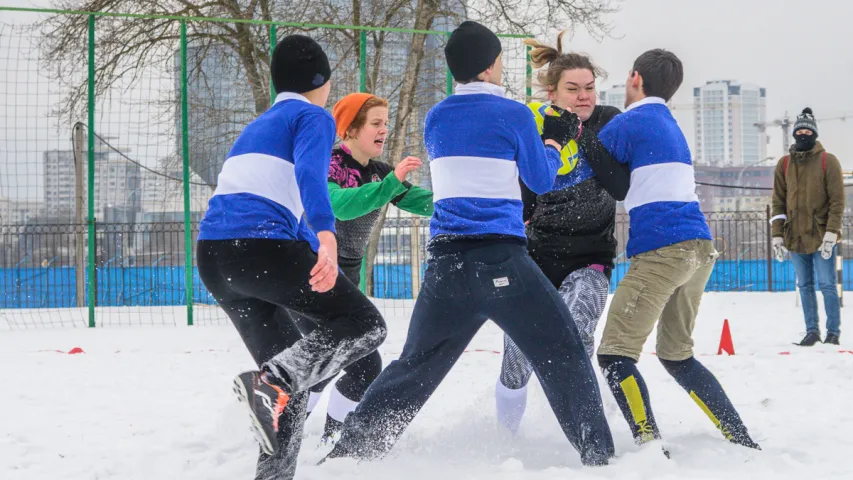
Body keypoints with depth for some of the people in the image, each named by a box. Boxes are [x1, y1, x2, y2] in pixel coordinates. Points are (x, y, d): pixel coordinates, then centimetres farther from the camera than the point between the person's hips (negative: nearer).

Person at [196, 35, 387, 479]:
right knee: (365, 323, 0)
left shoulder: (256, 126, 31)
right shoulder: (314, 117, 5)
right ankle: (272, 382, -20)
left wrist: (313, 250, 53)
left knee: (290, 374, 16)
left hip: (212, 258, 8)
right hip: (261, 246, -8)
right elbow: (309, 172, -16)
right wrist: (326, 236, -32)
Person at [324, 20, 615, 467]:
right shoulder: (514, 114, -3)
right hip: (501, 260, -5)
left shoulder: (435, 119, 12)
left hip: (445, 261, 5)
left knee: (415, 365, 15)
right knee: (563, 356, 3)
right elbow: (541, 180, 7)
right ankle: (597, 454, -1)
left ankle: (349, 450, 12)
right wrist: (554, 139, 25)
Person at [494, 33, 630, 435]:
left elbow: (621, 187, -17)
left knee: (574, 340, -27)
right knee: (518, 353, -4)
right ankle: (504, 433, 18)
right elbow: (519, 209, -6)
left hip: (589, 259, -1)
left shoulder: (608, 122, -4)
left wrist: (585, 134, -19)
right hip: (538, 255, 1)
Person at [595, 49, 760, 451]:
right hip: (700, 248, 9)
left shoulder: (627, 123, -2)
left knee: (615, 353, -7)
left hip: (662, 249, -9)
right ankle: (742, 441, 14)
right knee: (676, 354, 19)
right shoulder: (671, 125, 25)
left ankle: (650, 446, -21)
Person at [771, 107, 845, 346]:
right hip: (795, 238, 4)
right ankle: (812, 331, 15)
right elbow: (778, 202, 9)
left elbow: (837, 200, -5)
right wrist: (777, 235, 2)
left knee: (827, 285, -3)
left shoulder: (827, 161, -1)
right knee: (805, 286, 8)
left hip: (821, 237, -3)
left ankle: (833, 332, 5)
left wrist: (831, 233, -14)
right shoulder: (784, 164, 9)